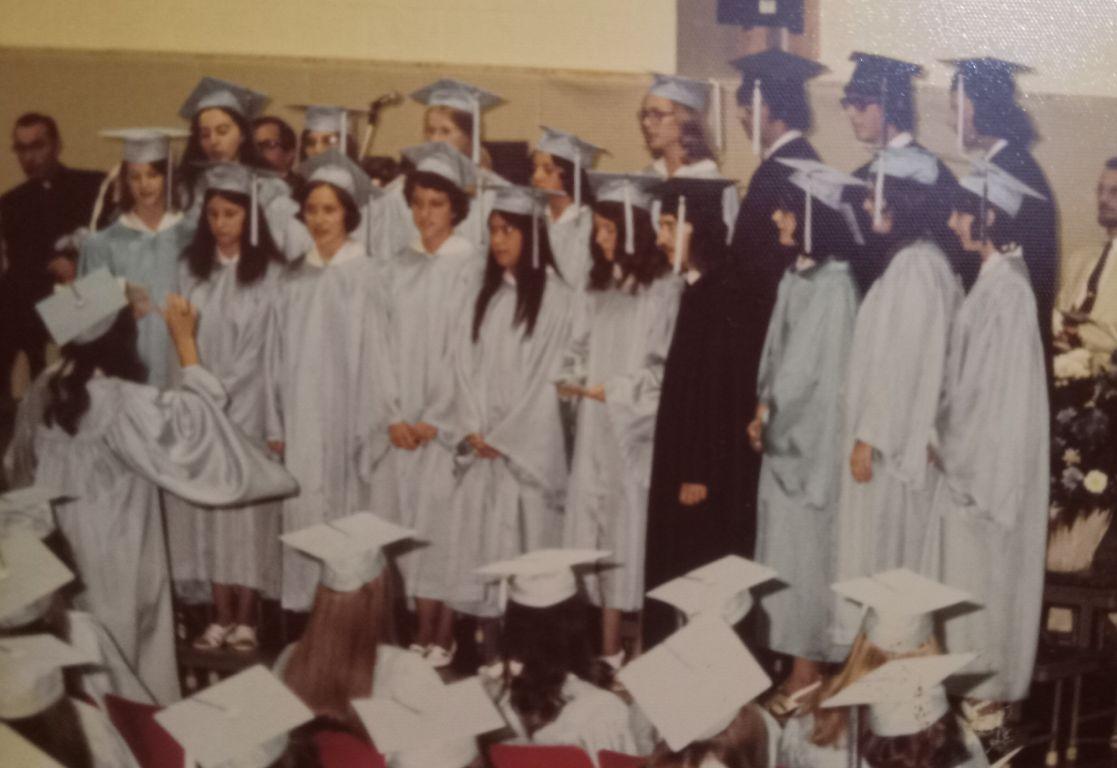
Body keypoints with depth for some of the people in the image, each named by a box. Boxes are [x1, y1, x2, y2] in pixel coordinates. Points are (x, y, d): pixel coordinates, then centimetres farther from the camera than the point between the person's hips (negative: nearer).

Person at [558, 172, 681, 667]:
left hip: (637, 431, -6)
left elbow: (664, 365, -10)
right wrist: (570, 378, -2)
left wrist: (613, 390, -10)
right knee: (596, 534, 6)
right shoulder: (600, 287, 15)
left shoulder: (664, 289, -7)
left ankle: (626, 653, 4)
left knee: (632, 532, -4)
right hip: (595, 432, 7)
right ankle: (608, 648, 13)